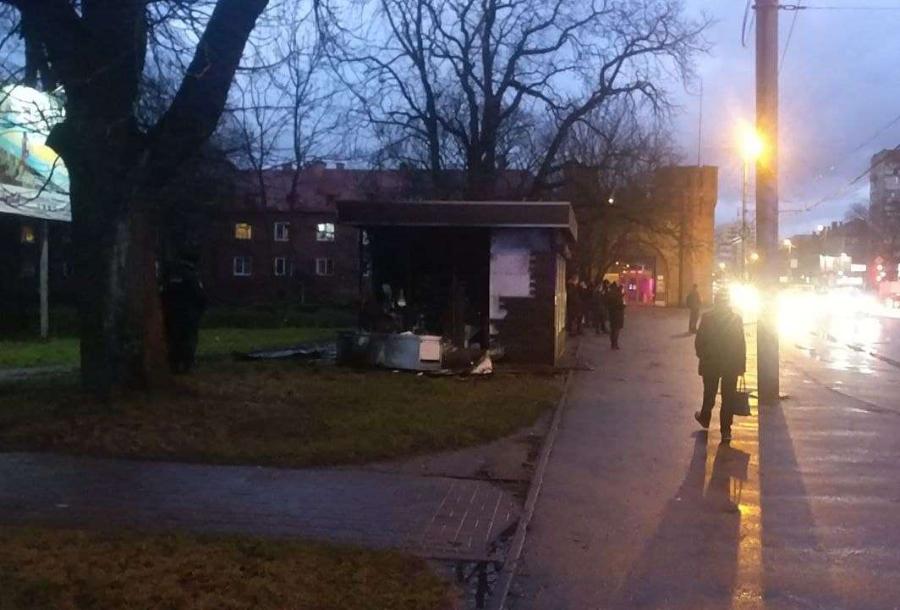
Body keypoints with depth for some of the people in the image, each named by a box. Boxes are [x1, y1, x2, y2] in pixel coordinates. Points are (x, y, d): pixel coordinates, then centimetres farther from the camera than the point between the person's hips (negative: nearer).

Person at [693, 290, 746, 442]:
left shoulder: (707, 318, -9)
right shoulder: (736, 319, -6)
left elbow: (699, 341, -6)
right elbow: (741, 344, -5)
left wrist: (703, 357, 10)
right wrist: (742, 364, 1)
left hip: (711, 363, 0)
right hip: (732, 365, 0)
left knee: (709, 394, 19)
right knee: (728, 397, 5)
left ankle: (705, 418, 39)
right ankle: (726, 431, 4)